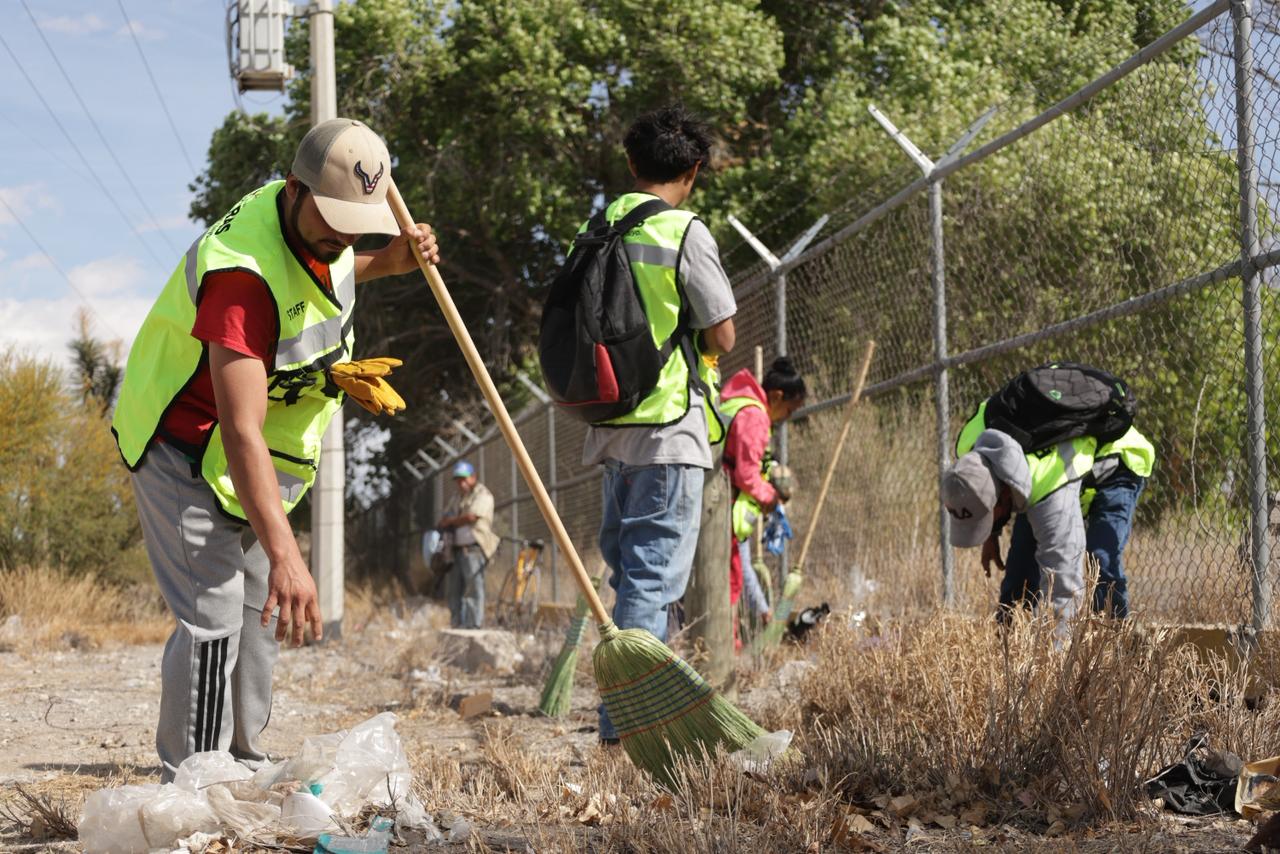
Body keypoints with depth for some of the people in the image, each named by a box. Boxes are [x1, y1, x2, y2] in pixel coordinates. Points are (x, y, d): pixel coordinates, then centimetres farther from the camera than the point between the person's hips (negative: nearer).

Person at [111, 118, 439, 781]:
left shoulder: (312, 229, -9)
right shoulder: (242, 272, -37)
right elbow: (241, 431, -44)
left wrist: (387, 260, 1)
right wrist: (284, 554, -52)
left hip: (259, 459, 9)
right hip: (185, 449, -9)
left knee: (259, 613, 15)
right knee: (213, 617, -18)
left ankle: (243, 766, 29)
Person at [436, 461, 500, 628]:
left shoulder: (483, 495, -4)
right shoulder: (457, 496, 24)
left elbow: (471, 517, -16)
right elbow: (445, 518, 26)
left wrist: (449, 522, -3)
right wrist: (442, 524, 1)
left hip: (473, 549, -8)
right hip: (456, 550, 8)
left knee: (473, 587, -13)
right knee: (453, 589, 5)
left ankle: (474, 625, -16)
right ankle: (457, 625, 8)